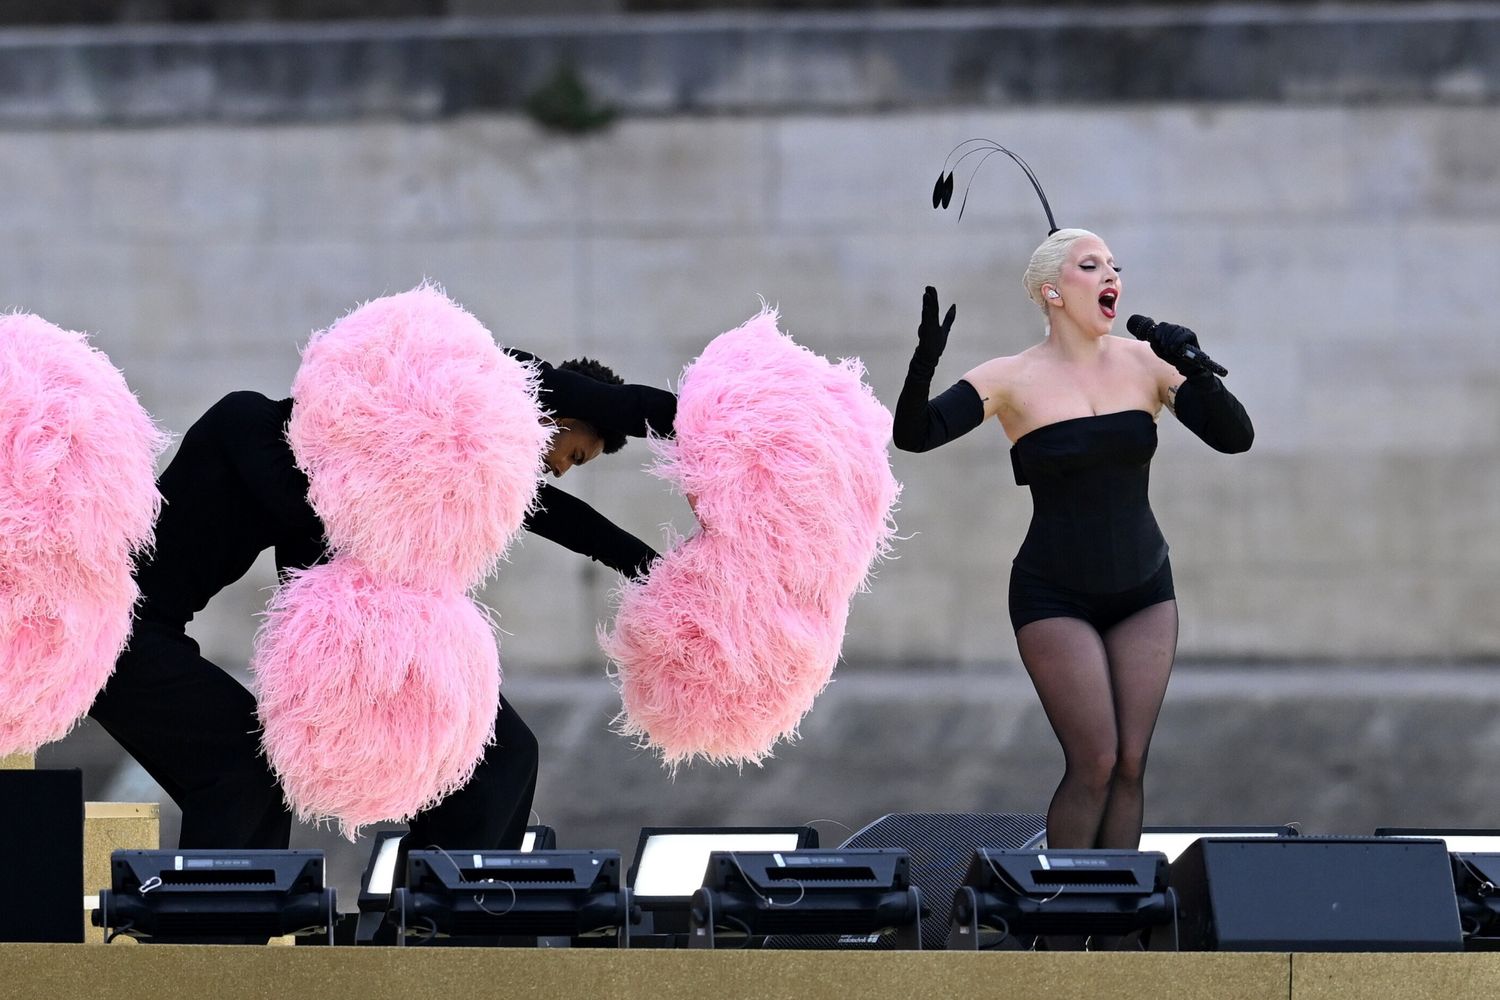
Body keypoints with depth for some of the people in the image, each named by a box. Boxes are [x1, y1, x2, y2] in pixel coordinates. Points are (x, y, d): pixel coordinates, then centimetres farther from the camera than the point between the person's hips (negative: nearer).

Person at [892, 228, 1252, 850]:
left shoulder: (1145, 364, 0)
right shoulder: (1013, 380, -8)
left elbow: (1234, 437, -4)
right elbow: (914, 435, -15)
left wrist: (1195, 373, -22)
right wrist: (924, 363, -34)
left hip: (1143, 590, 4)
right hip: (1056, 599, -4)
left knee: (1131, 763, 0)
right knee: (1094, 763, -12)